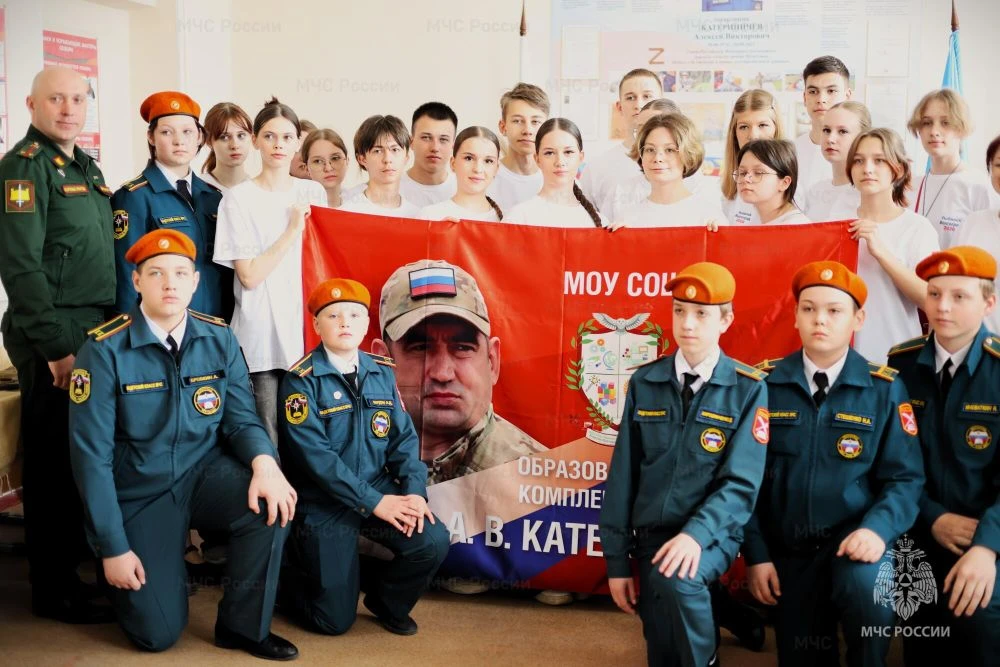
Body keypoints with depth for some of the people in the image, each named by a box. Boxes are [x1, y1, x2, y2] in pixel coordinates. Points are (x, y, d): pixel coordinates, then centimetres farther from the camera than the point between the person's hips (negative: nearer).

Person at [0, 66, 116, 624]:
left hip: (96, 330, 8)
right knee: (54, 458, 0)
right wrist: (56, 346, -19)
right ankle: (55, 589, 10)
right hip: (54, 336, -8)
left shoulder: (87, 167, 17)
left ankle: (82, 551, 28)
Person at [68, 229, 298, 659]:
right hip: (139, 492, -3)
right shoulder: (105, 350, -15)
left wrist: (264, 462, -28)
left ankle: (243, 626, -6)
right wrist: (113, 547, -15)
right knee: (157, 633, -10)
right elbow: (91, 455, -14)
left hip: (205, 474, 3)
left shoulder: (219, 339, -4)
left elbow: (241, 419, -3)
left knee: (272, 503, -28)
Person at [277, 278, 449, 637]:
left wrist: (415, 491, -14)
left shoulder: (382, 372, 5)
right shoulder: (302, 379, -12)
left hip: (381, 490, 5)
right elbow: (315, 455, -19)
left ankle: (387, 601, 10)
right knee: (335, 620, -5)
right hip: (325, 502, -4)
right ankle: (292, 576, 29)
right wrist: (373, 502, -22)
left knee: (433, 541, -21)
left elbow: (404, 438, 3)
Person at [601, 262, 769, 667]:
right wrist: (617, 559, 1)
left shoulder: (748, 388, -6)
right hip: (653, 535, 4)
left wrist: (695, 534, -28)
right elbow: (623, 474, 3)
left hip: (713, 534, -3)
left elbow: (741, 482, -12)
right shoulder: (645, 382, 2)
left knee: (675, 577, -33)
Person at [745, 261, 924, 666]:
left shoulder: (884, 389, -3)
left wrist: (878, 529, -23)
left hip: (852, 540, -2)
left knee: (865, 588, -33)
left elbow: (904, 477, -5)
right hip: (788, 547, 2)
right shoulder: (766, 384, -1)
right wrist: (756, 553, -4)